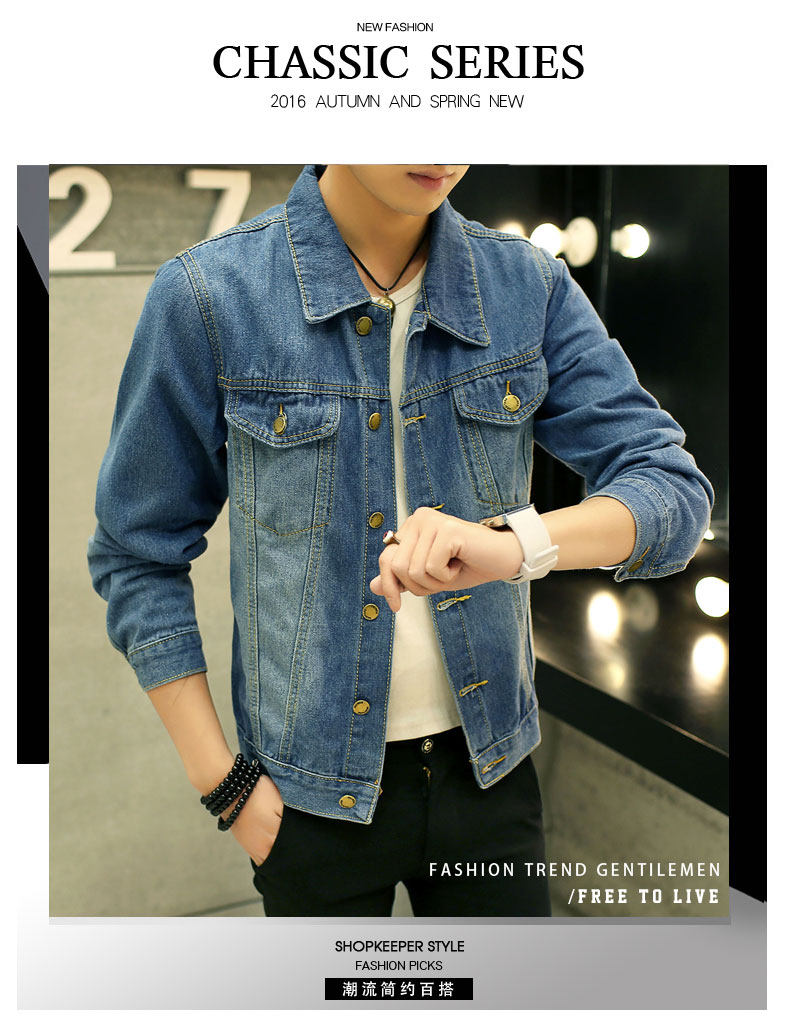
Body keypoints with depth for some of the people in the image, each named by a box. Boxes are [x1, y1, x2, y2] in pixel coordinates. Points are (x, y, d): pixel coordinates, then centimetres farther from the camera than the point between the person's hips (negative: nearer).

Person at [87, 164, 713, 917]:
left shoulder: (531, 286, -5)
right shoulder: (208, 296, -13)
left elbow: (675, 489, -10)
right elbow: (137, 556, -6)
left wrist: (515, 543, -31)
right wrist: (222, 784, -7)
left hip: (488, 766, 3)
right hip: (315, 791, -2)